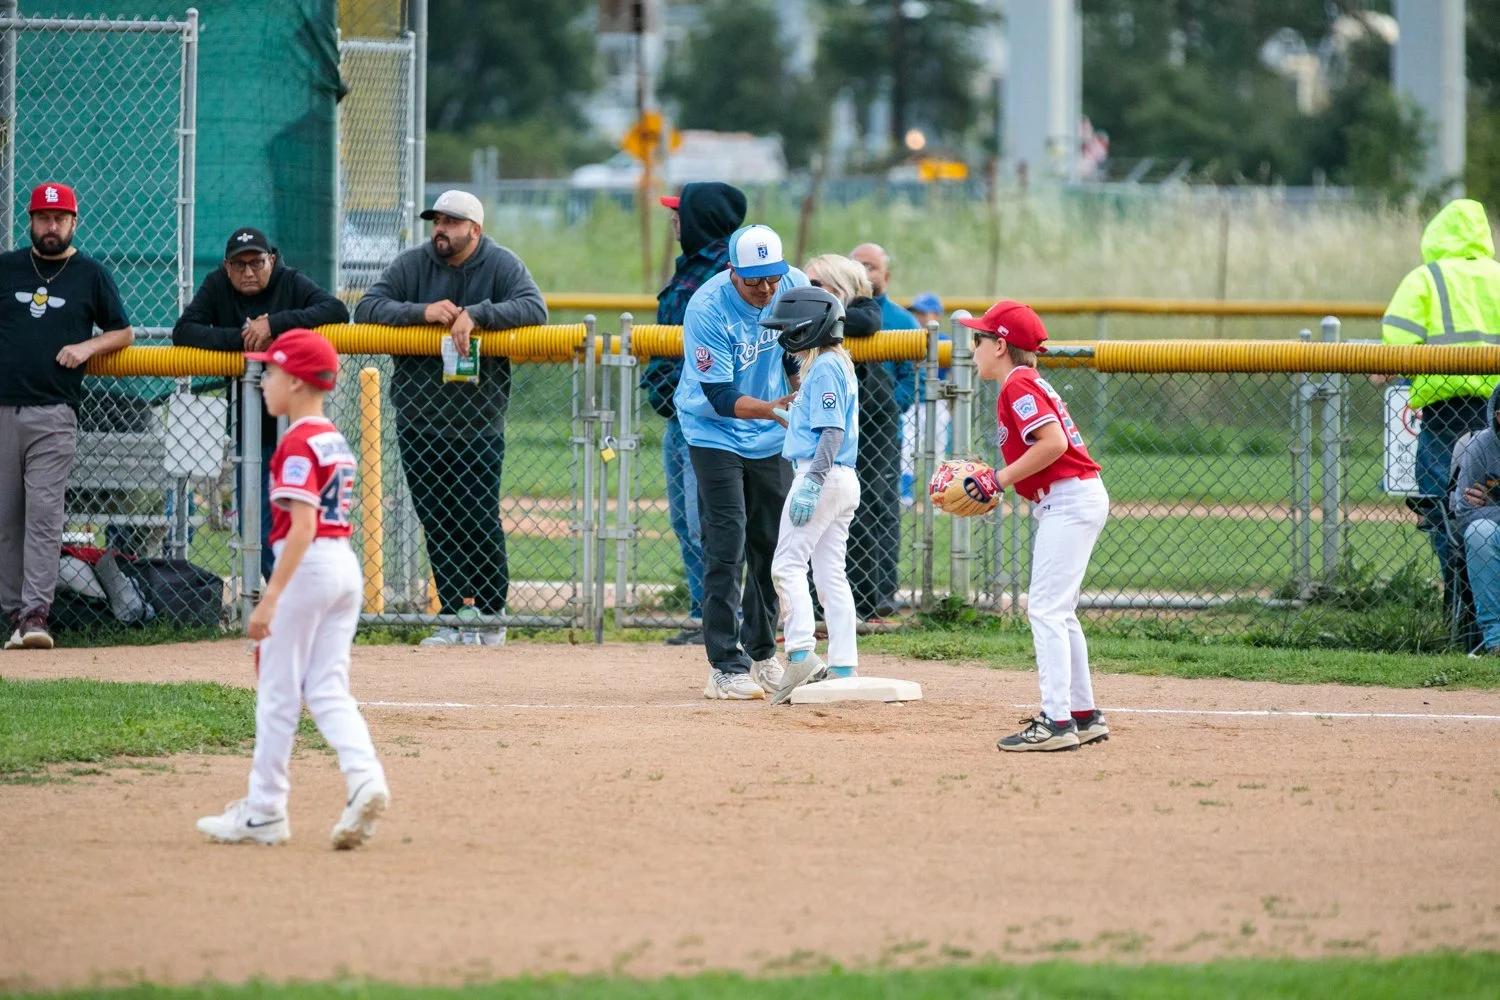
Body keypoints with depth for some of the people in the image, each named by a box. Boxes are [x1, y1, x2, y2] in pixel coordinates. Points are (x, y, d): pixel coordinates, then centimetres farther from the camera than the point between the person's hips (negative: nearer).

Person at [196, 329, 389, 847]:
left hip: (307, 564, -9)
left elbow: (303, 526, -21)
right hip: (347, 564, 9)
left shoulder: (297, 445, -13)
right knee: (328, 689, 9)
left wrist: (271, 597, -24)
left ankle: (264, 812, 7)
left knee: (278, 692, 1)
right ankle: (365, 778, -13)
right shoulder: (337, 442, 15)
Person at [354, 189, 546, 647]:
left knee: (480, 522, -3)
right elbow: (367, 309, -5)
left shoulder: (502, 265, -2)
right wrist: (422, 312, -20)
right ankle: (458, 614, 5)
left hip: (478, 423, -3)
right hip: (418, 420, 3)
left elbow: (534, 309, -16)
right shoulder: (413, 265, 4)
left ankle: (491, 616, 11)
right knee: (438, 524, 1)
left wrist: (475, 315, -27)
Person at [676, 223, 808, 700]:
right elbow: (719, 396, -28)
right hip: (715, 433, -5)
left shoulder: (795, 286, -11)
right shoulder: (707, 308, -26)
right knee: (727, 547, -12)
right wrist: (769, 409, -40)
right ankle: (726, 668, -11)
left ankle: (761, 656, 25)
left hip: (771, 440, 5)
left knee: (773, 545, 10)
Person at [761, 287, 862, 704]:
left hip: (821, 475, -10)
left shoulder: (825, 368, -11)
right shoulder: (838, 365, 18)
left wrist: (812, 483, -24)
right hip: (843, 481, 10)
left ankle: (801, 654, -21)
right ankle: (842, 666, 8)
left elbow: (832, 433, -19)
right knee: (831, 573, 9)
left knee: (787, 564, -12)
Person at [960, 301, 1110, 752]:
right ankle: (1084, 715, 24)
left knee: (1045, 608, -13)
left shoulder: (1018, 386, -12)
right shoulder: (1027, 383, 18)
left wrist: (1000, 480, -18)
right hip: (1077, 500, 11)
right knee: (1057, 611, 18)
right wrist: (995, 481, 9)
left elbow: (1052, 443, -23)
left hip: (1069, 500, -11)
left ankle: (1056, 723, -17)